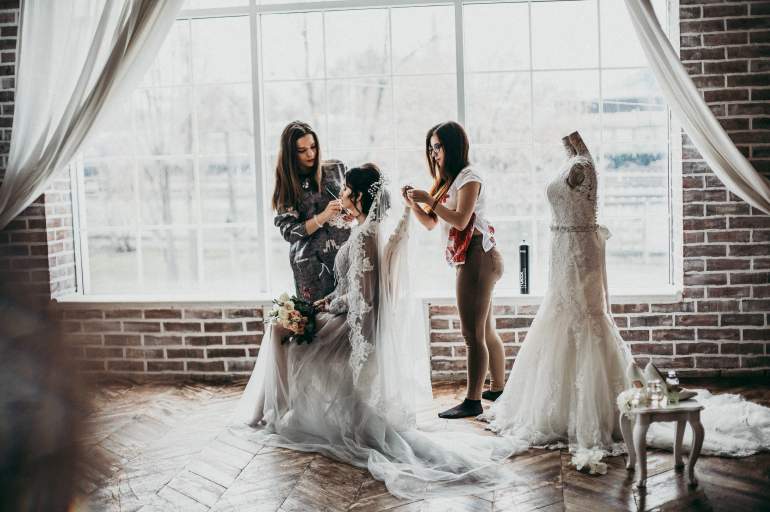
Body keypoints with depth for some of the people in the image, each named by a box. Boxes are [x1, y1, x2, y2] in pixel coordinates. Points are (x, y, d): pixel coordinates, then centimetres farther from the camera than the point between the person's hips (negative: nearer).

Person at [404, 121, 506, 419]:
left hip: (477, 258, -10)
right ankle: (498, 388, 30)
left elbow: (461, 220, -20)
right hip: (472, 260, 10)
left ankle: (473, 400, -8)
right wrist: (413, 203, 2)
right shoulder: (448, 180, 21)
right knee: (486, 331, 18)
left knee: (473, 334, -10)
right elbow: (431, 223, 18)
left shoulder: (468, 177, -8)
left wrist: (429, 200, -18)